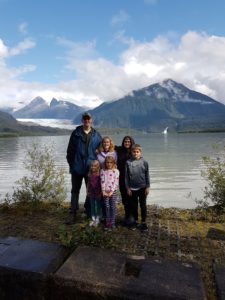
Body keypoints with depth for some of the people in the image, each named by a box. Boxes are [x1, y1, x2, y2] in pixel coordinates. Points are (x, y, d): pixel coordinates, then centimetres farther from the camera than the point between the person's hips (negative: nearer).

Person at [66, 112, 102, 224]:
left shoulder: (96, 135, 3)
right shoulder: (76, 133, 1)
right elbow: (70, 149, 3)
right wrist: (70, 162, -1)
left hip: (91, 168, 1)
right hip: (77, 168, 0)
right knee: (75, 191, 7)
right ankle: (73, 214, 16)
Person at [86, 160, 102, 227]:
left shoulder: (99, 174, -14)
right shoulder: (89, 174, 3)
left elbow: (101, 184, -12)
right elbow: (88, 183, 10)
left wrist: (101, 192, -13)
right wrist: (87, 191, 10)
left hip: (98, 193, -5)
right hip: (91, 193, 5)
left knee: (98, 206, 10)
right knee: (92, 206, 14)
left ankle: (97, 219, 22)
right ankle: (93, 219, 26)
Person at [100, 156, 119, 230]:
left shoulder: (116, 171, -2)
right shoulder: (103, 171, 4)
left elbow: (116, 182, -7)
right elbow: (102, 181, -1)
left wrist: (111, 191, -13)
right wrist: (103, 191, -9)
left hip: (113, 191, -1)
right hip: (105, 191, 2)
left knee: (113, 206, 3)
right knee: (107, 207, 7)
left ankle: (112, 222, 13)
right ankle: (107, 222, 17)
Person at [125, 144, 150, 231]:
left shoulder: (144, 162, -6)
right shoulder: (128, 162, -5)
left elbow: (147, 175, -1)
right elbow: (126, 176, 0)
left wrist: (147, 187, -2)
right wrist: (128, 188, -1)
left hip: (142, 187, -1)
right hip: (132, 188, 1)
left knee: (143, 205, 9)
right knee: (134, 205, 13)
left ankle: (143, 222, 23)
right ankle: (135, 220, 30)